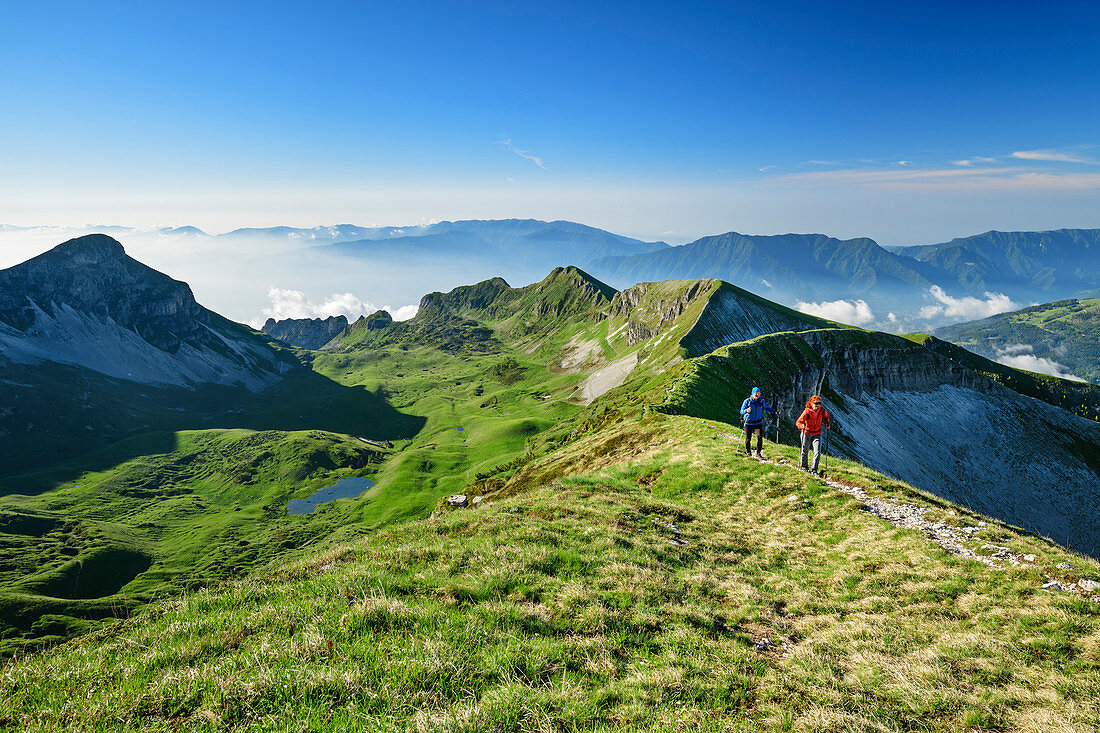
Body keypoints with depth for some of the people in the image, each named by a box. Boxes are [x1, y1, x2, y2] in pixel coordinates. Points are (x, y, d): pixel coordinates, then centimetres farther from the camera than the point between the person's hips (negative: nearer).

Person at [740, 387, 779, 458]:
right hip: (748, 422, -2)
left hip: (758, 422, 2)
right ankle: (748, 451, 31)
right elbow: (741, 411, -17)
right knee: (748, 439, 6)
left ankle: (758, 453, -2)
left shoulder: (761, 401, -3)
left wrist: (775, 411, 5)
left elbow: (766, 407, 16)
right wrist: (746, 410, -40)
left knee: (760, 437, -13)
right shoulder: (747, 401, -12)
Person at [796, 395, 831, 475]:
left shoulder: (822, 410, -11)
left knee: (817, 452, -11)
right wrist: (802, 426, -44)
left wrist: (827, 423, -3)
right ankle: (803, 466, 40)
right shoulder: (807, 411, -22)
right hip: (807, 434, -2)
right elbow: (798, 422, -24)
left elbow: (826, 416, 13)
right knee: (805, 451, 15)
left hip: (817, 434, 2)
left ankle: (814, 471, 0)